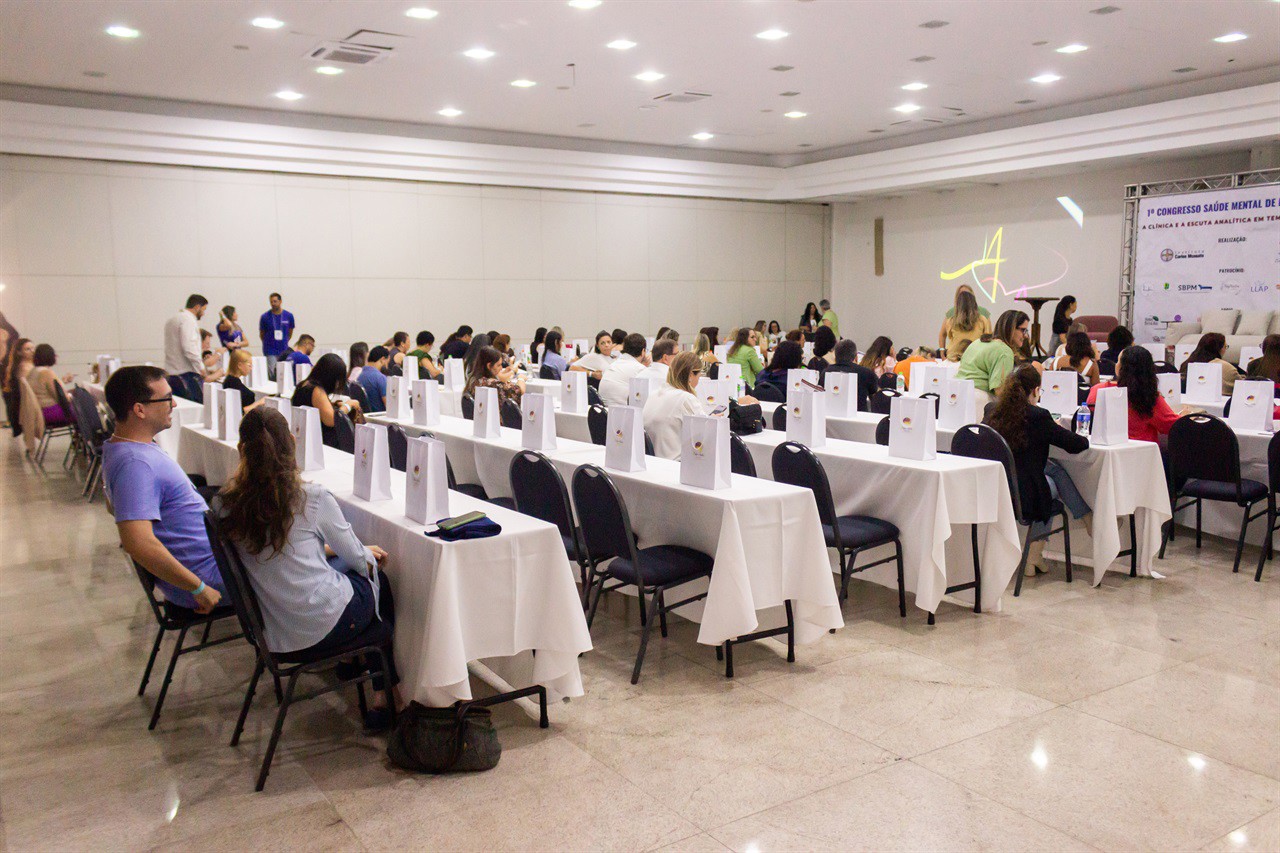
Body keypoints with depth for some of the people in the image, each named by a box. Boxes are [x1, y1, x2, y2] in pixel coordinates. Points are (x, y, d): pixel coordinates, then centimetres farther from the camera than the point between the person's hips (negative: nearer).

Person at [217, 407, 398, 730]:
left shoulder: (227, 503, -5)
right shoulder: (312, 498, -17)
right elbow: (355, 555, -3)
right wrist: (368, 555, 21)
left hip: (274, 631, 5)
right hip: (323, 625, -5)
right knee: (378, 579, 24)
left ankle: (353, 659, 37)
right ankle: (382, 697, 33)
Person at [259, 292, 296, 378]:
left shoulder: (289, 316, 0)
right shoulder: (265, 317, -4)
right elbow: (261, 334, 9)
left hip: (284, 351, 2)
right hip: (270, 351, -2)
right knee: (272, 374, -8)